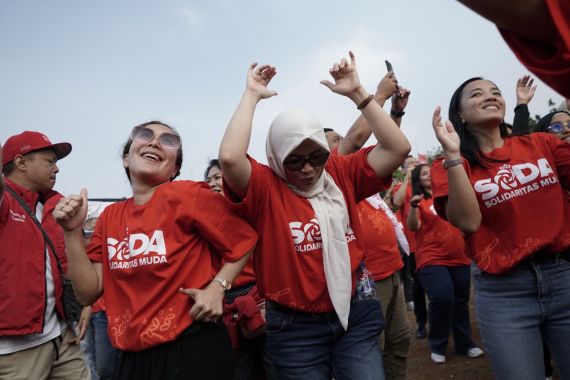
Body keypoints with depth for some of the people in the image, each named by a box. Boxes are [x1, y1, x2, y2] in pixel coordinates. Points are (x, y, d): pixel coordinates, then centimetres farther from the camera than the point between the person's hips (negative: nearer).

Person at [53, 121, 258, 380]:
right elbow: (89, 293, 2)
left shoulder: (186, 195, -13)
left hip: (193, 349, -5)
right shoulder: (110, 217, 4)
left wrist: (217, 287, -17)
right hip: (132, 355, 6)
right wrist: (73, 232, -6)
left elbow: (244, 240, -5)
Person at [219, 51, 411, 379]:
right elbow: (229, 158, -30)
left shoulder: (342, 173, 1)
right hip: (296, 327, -2)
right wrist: (252, 95, -18)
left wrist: (357, 93, -10)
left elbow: (398, 148, -7)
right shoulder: (265, 187, -10)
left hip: (355, 314, 3)